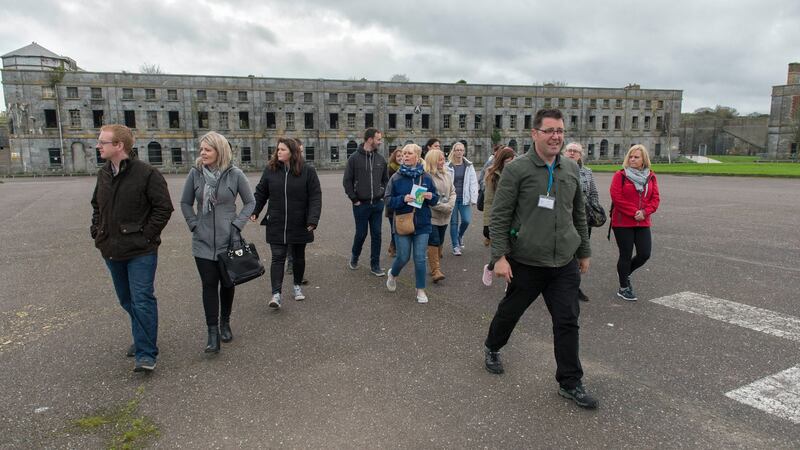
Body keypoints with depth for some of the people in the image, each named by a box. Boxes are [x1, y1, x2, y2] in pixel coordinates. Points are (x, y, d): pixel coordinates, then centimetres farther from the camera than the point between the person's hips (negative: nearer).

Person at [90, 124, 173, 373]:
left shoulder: (147, 173, -14)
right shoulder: (103, 174, 9)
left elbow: (164, 208, -13)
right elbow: (97, 206, 23)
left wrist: (146, 235, -15)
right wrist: (96, 231, 10)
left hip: (140, 251, -7)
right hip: (112, 250, 8)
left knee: (142, 300, -7)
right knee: (127, 300, 18)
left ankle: (146, 354, -1)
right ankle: (143, 339, 35)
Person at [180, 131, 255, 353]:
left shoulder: (235, 174, -8)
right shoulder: (195, 173, -3)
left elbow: (250, 202, 1)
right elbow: (185, 203, 9)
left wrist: (237, 224, -7)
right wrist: (194, 224, -2)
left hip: (228, 240, -1)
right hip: (203, 241, 1)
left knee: (227, 283, 12)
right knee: (209, 285, -1)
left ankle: (225, 323, 32)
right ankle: (213, 333, 5)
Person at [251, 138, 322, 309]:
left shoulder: (308, 171, -8)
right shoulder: (270, 170, -1)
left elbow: (315, 197, -9)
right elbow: (261, 193, 8)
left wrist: (313, 220, -18)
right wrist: (254, 211, -3)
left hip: (300, 225, 0)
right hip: (276, 226, 0)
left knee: (299, 257, 16)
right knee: (278, 258, -4)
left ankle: (297, 286, 36)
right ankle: (276, 294, -4)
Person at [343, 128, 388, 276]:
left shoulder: (380, 159, 6)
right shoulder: (354, 158, -7)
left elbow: (385, 179, 16)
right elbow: (347, 181, -5)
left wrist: (382, 195, 4)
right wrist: (354, 199, -7)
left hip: (377, 204, 4)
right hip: (361, 204, -3)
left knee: (376, 234, 5)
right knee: (361, 234, 6)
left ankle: (375, 265, 15)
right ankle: (354, 257, 33)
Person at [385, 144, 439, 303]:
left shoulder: (426, 177, 0)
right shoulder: (396, 178, -4)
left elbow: (435, 200, 7)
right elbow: (389, 200, -4)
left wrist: (431, 197, -15)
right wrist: (403, 199, -21)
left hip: (422, 224, 1)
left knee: (420, 258, 3)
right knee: (403, 257, 4)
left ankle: (420, 290, 18)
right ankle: (392, 274, 37)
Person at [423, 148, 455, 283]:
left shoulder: (446, 174, 9)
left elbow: (452, 191, 14)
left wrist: (450, 205, -4)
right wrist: (444, 207, -14)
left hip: (445, 216, 7)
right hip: (431, 215, -6)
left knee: (440, 243, 13)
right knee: (434, 243, -8)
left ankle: (436, 267, 24)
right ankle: (435, 270, -4)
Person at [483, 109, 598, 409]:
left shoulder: (571, 169, 7)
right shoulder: (517, 169, -9)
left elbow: (579, 215, 16)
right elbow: (499, 215, -11)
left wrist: (584, 252, 18)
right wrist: (500, 256, -16)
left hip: (565, 264, 4)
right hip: (526, 263, -4)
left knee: (568, 323, 4)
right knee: (509, 312, 15)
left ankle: (570, 383, 18)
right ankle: (492, 348, 44)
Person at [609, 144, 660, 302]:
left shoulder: (651, 177, 9)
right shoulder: (620, 175, -5)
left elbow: (655, 199, 5)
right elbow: (616, 198, -13)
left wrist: (644, 212, -12)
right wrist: (634, 212, -15)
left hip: (643, 223, 4)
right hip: (622, 223, -4)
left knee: (644, 254, 1)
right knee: (626, 255, 2)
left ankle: (625, 273, 30)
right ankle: (624, 288, 17)